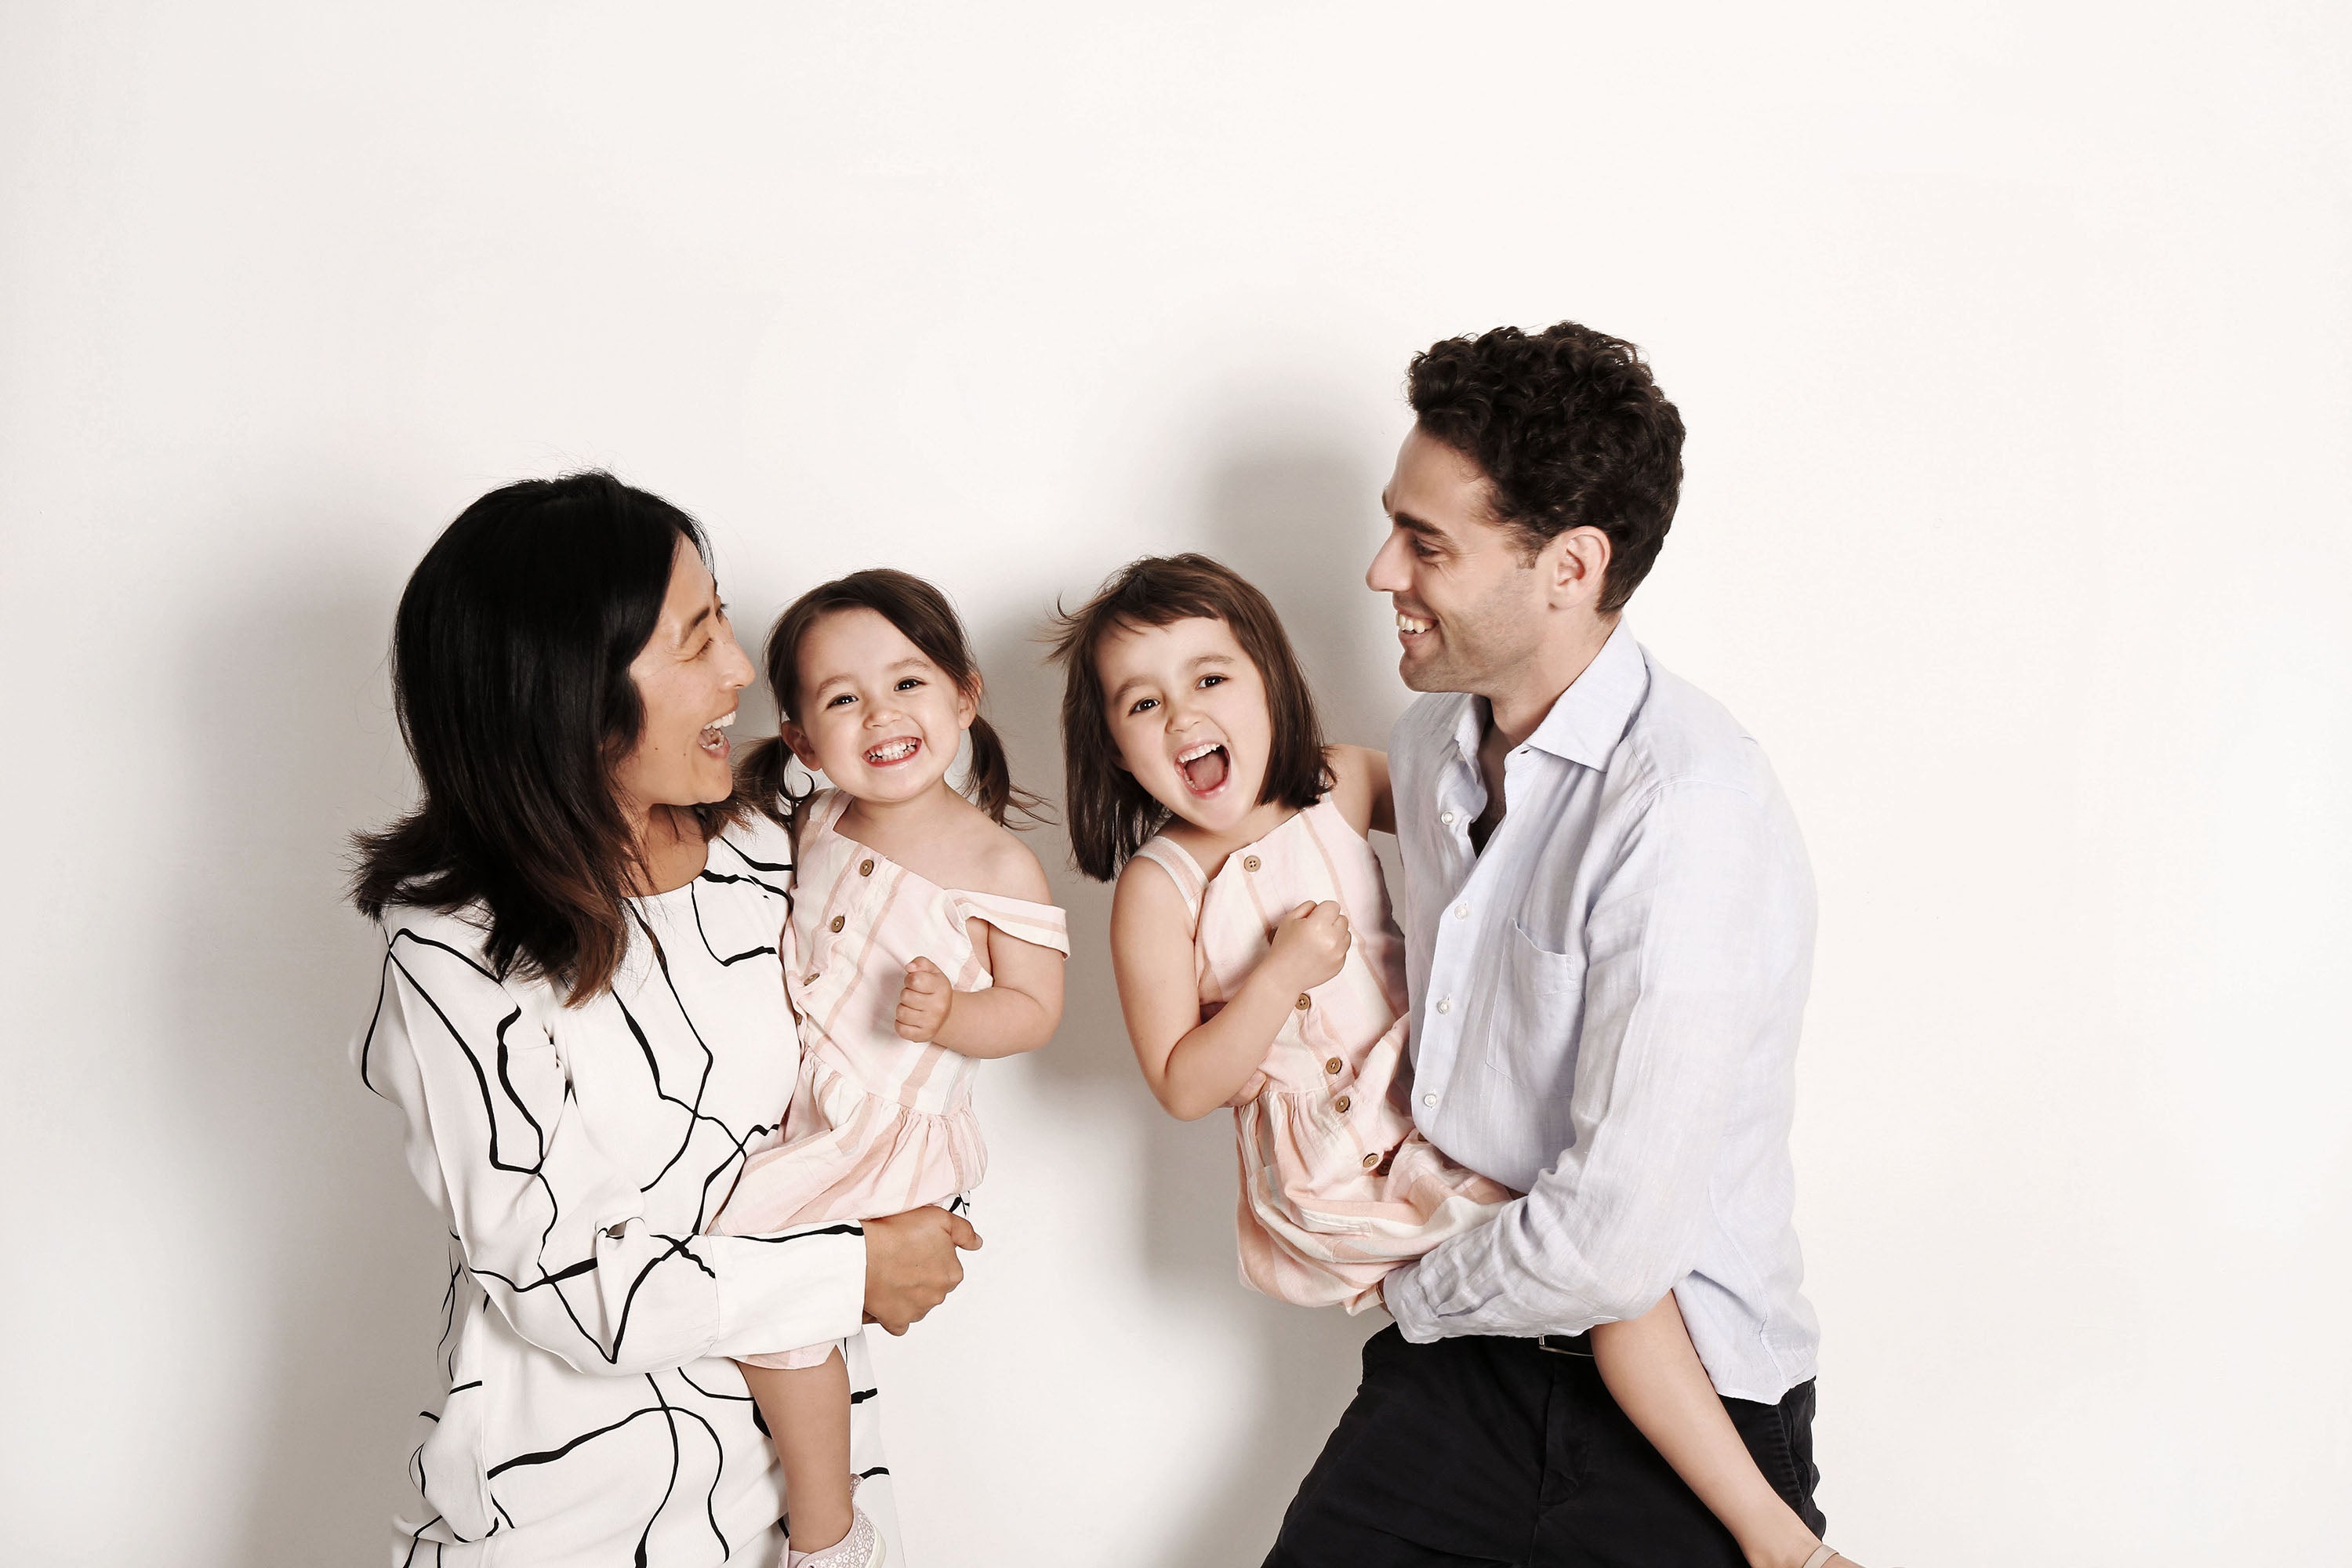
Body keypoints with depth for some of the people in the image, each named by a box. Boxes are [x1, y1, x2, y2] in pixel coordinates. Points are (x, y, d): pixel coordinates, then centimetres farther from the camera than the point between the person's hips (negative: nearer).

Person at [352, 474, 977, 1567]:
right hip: (580, 1474, -5)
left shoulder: (754, 853, -3)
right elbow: (567, 1287, -20)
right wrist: (856, 1273, -15)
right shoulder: (455, 962, -21)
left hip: (784, 1418, 5)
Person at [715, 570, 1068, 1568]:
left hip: (895, 1130, -7)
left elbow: (1034, 1008, -8)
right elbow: (760, 950, 20)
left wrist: (952, 1016, -26)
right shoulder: (809, 831, 4)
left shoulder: (998, 865, -11)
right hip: (781, 1102, 7)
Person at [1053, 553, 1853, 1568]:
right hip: (1335, 1169, -6)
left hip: (1430, 1093, 6)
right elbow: (1183, 1088, -11)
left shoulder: (1341, 784, 2)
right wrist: (1281, 976, -22)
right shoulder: (1157, 889, -10)